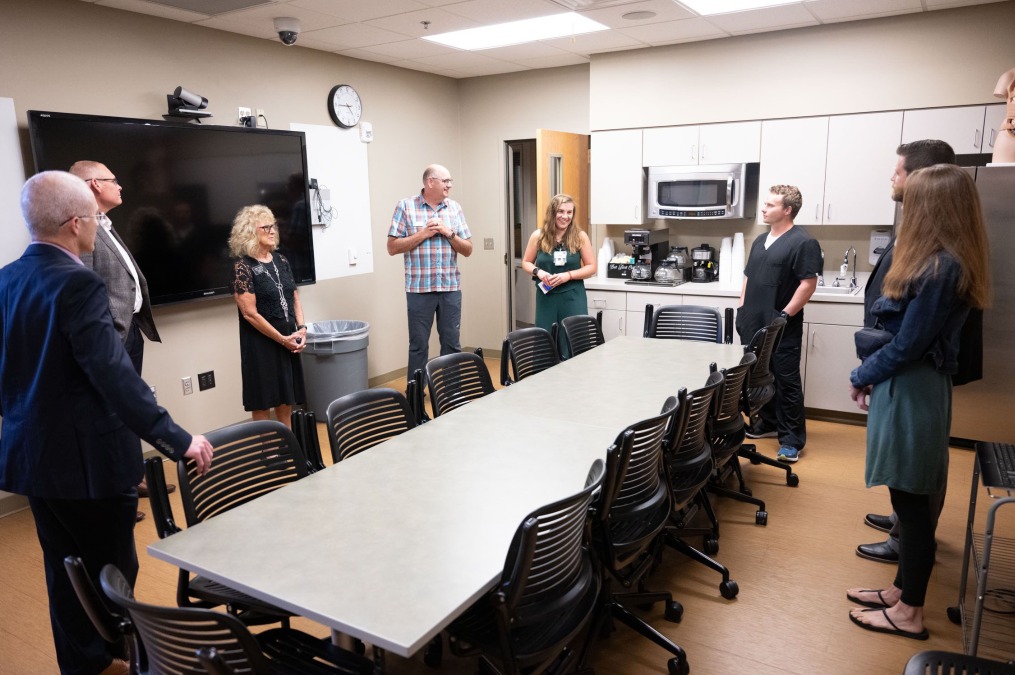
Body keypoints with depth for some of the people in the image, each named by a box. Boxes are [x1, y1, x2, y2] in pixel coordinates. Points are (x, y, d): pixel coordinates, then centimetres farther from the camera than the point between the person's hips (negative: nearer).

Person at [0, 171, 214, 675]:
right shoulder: (77, 283, -22)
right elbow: (115, 376, -28)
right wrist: (176, 440, -23)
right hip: (86, 458, -9)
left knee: (66, 570, 20)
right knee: (113, 572, 9)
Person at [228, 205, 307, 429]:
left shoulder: (280, 260, 9)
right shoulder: (243, 266, -10)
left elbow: (294, 299, 13)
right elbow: (249, 313, -15)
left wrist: (301, 329, -3)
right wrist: (281, 339, -14)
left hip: (288, 340, 6)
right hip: (261, 343, -6)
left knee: (287, 400, 12)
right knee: (263, 403, 3)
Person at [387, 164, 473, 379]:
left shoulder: (455, 208, 8)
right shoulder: (406, 206, -1)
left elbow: (468, 250, 8)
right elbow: (392, 247, -5)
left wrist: (449, 233, -8)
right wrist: (423, 234, -12)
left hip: (451, 287, 3)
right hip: (419, 288, -3)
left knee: (452, 343, 9)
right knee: (418, 344, 5)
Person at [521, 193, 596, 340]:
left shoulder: (580, 237, -1)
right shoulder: (538, 236, 2)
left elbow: (591, 267, 0)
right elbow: (526, 263, 11)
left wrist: (568, 275, -14)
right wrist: (538, 271, -10)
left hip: (573, 297, -1)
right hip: (546, 297, 1)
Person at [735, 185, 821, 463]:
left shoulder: (802, 242, -11)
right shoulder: (760, 241, 14)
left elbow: (808, 284, -15)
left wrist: (785, 315, -17)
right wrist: (743, 310, 11)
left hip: (782, 329, -8)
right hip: (754, 324, 8)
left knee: (786, 382, 0)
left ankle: (792, 440, 8)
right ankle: (769, 423, 33)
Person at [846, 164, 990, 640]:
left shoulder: (939, 269, -21)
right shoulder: (946, 264, 10)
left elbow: (907, 345, -19)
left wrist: (860, 377, -5)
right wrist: (872, 374, 6)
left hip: (911, 394, -10)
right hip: (913, 388, 10)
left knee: (912, 502, 2)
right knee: (910, 500, 18)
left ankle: (908, 614, 17)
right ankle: (903, 590, 33)